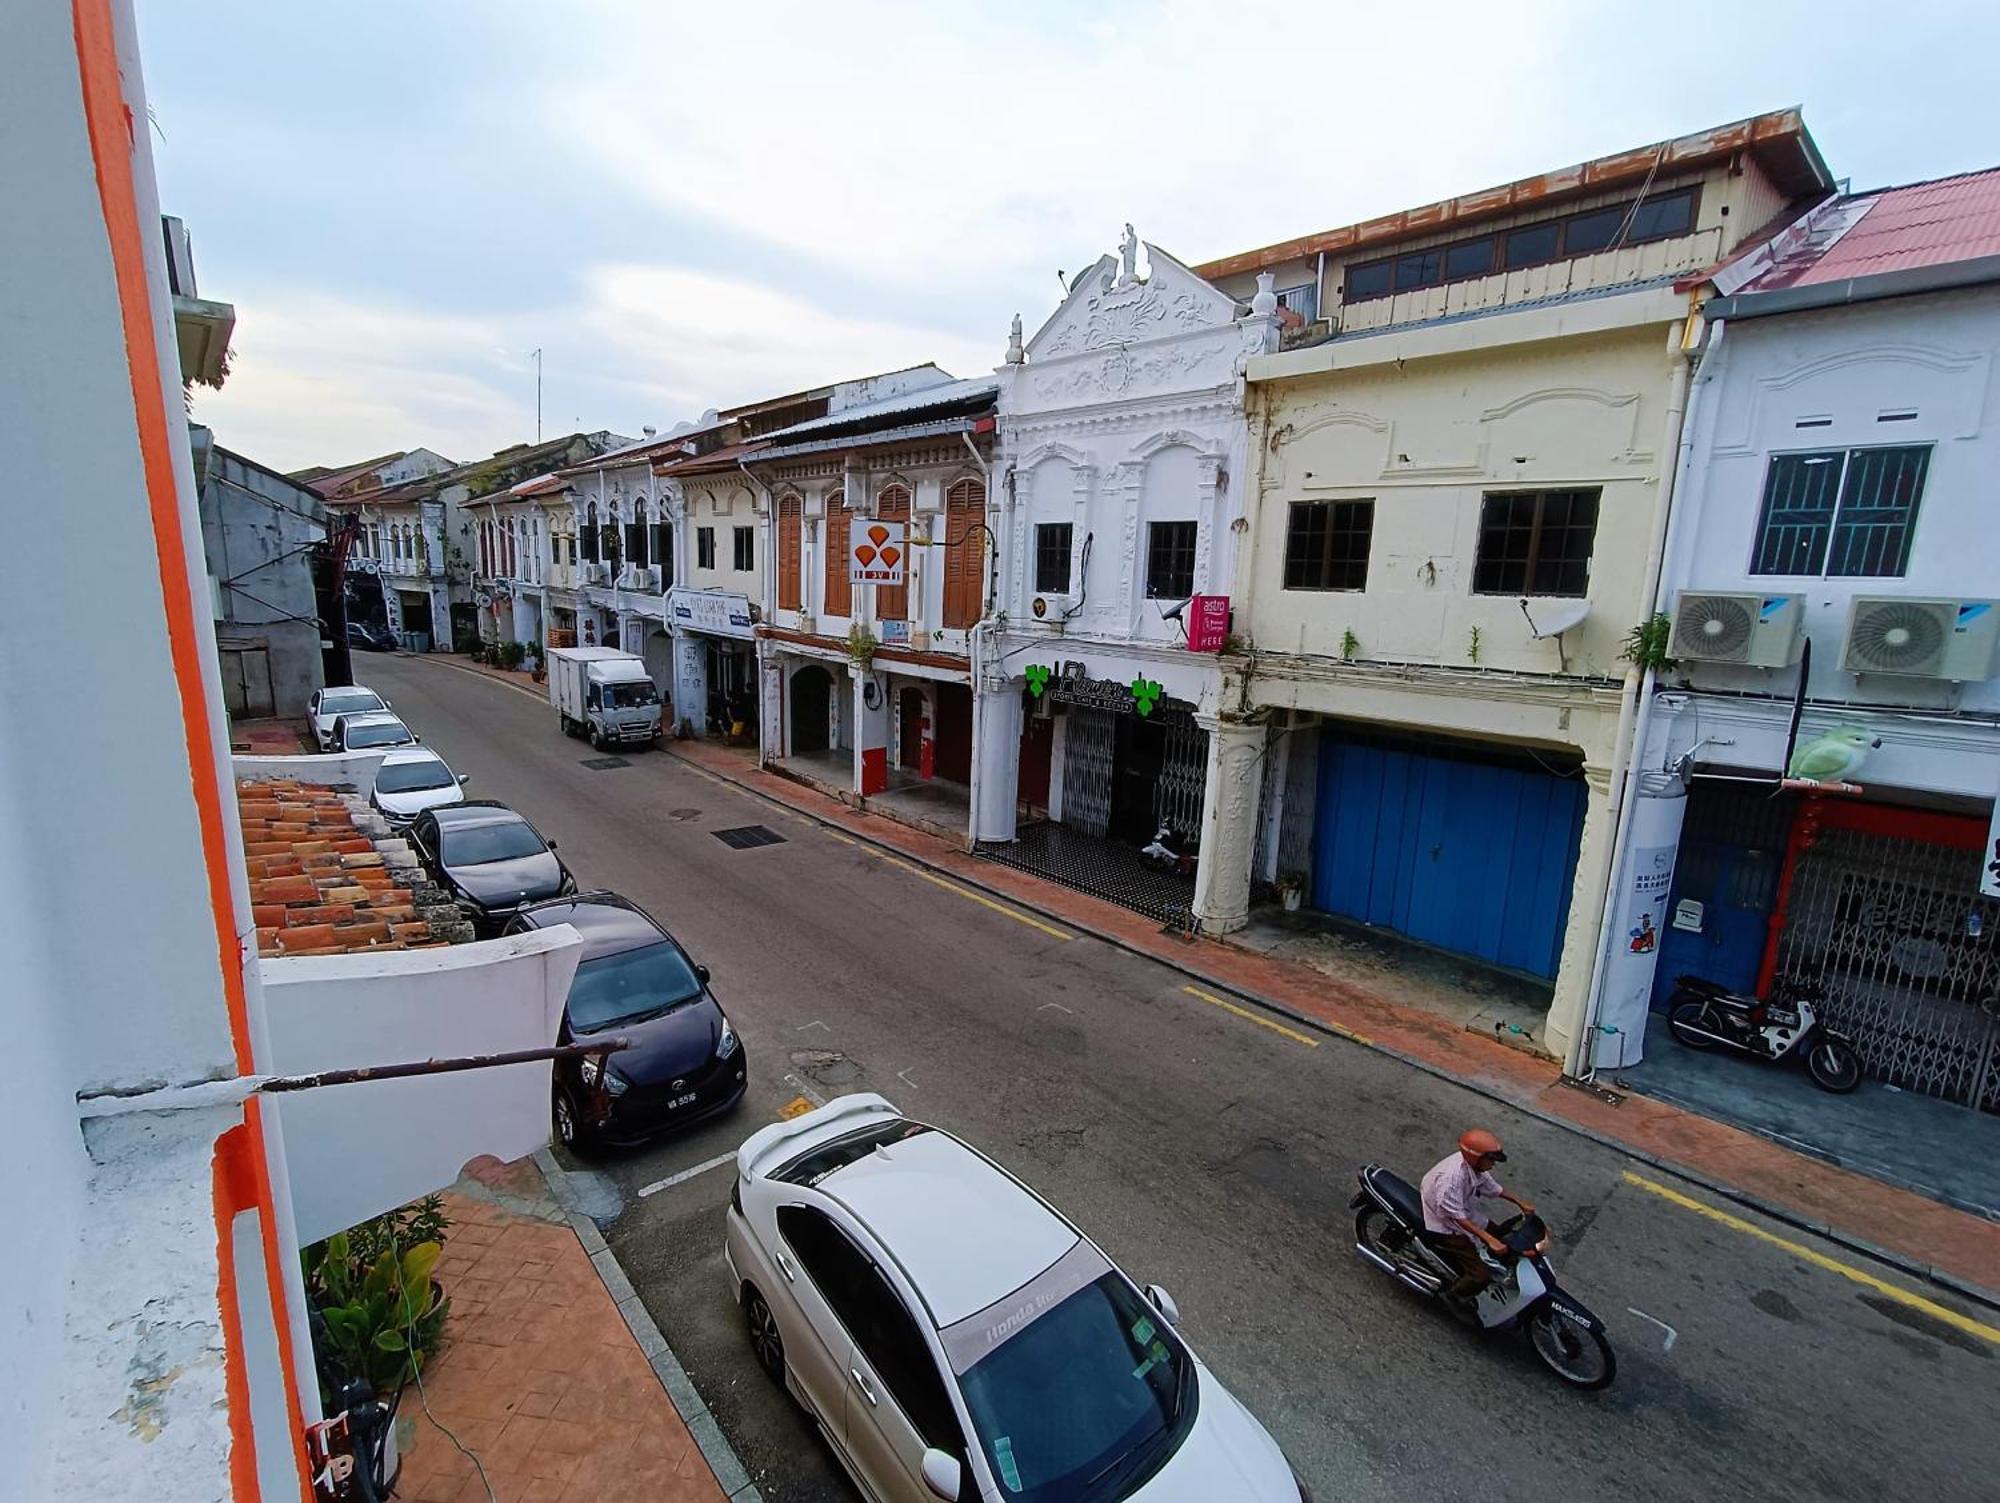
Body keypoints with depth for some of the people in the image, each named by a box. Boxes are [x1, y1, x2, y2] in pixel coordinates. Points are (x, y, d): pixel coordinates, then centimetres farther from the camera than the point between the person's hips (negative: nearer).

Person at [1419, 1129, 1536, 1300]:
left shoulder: (1474, 1164, -10)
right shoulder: (1451, 1177, -37)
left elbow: (1492, 1188, 9)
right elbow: (1456, 1217, -32)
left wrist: (1520, 1202, 6)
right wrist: (1489, 1239, -34)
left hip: (1467, 1212, 9)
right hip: (1445, 1228, -9)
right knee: (1480, 1276, -17)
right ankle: (1450, 1297, 11)